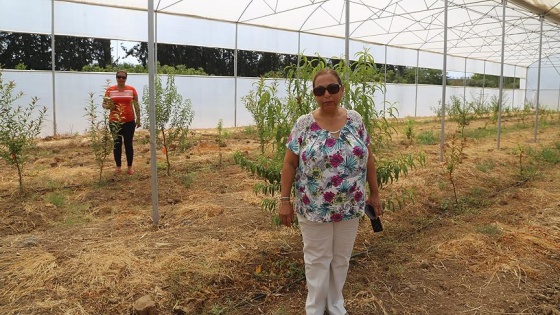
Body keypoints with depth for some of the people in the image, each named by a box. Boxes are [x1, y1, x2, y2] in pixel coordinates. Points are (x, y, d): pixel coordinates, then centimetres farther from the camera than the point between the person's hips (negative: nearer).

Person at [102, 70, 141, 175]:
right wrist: (108, 106, -16)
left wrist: (138, 119, 2)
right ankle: (118, 167, 14)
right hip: (115, 122, 0)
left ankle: (130, 167, 11)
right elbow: (104, 104, 7)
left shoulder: (132, 90, 2)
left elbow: (136, 105, 5)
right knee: (117, 143, 5)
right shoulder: (110, 90, 2)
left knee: (128, 143, 4)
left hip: (129, 121, 0)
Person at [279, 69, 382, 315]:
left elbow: (368, 158, 6)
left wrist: (374, 193, 7)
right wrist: (285, 200, -7)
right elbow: (290, 163, -5)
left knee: (341, 258, 17)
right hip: (314, 207, -2)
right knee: (317, 259, 11)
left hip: (350, 207, 3)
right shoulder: (303, 124, -8)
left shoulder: (355, 120, -1)